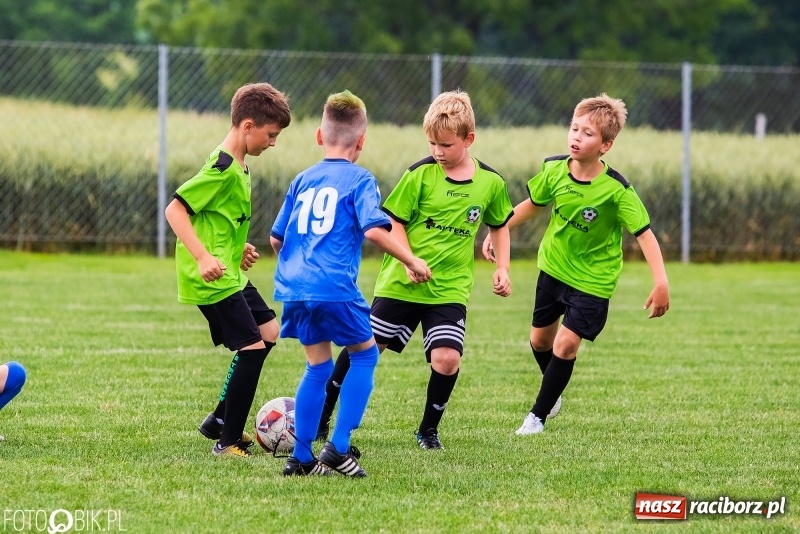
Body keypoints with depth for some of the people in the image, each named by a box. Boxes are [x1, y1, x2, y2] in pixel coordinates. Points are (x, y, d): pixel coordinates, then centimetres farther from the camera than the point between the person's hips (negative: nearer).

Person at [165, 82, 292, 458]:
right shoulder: (222, 169, -19)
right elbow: (176, 209, -24)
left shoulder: (237, 166, 12)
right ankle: (229, 442, -4)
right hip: (213, 279, -11)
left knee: (269, 332, 16)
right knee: (252, 347, -10)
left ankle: (221, 419, 21)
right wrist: (203, 257, -30)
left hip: (230, 275, 11)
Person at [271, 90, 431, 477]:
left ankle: (301, 457, 14)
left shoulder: (302, 180, 17)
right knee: (365, 353, 12)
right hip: (334, 288, -5)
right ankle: (338, 448, 2)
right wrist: (411, 262, -3)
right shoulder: (359, 180, 0)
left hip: (294, 288, 5)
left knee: (318, 366, 17)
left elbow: (276, 239, 22)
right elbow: (374, 229, -14)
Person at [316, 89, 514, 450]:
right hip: (400, 284, -1)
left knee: (447, 358, -14)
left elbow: (499, 226, 17)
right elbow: (394, 221, -5)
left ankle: (428, 430, 8)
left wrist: (502, 269, 7)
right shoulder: (421, 173, -8)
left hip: (450, 289, 1)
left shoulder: (490, 183, 0)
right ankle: (321, 414, 19)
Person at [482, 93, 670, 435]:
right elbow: (532, 204, 6)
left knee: (565, 344, -12)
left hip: (592, 279, -5)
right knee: (540, 339, 16)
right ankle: (553, 392, 45)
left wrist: (661, 283, -33)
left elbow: (644, 234, -24)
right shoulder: (554, 170, -13)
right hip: (553, 267, 5)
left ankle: (538, 415, 4)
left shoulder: (616, 190, -26)